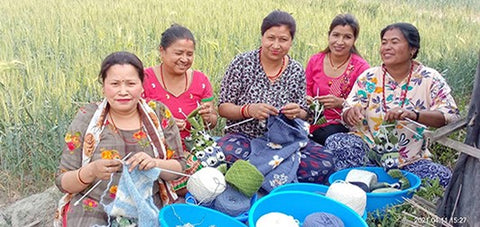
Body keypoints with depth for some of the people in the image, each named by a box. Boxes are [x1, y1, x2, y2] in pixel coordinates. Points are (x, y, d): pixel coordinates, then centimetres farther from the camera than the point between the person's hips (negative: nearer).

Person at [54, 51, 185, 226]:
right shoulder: (87, 118, -3)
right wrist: (91, 172, -20)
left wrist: (155, 164, -19)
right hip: (93, 210, 0)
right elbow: (62, 182, 0)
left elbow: (179, 167, 2)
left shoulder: (159, 114, -1)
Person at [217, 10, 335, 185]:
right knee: (229, 153, -37)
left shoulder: (296, 71, 3)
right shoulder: (242, 63, -4)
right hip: (244, 136, -2)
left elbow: (304, 115, 9)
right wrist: (249, 110, -23)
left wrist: (298, 113, -15)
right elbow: (223, 107, -3)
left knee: (324, 163, -22)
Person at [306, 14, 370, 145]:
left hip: (346, 126, -2)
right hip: (315, 125, 3)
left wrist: (340, 102, -24)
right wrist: (307, 100, -11)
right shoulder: (315, 61, 6)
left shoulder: (361, 67, -3)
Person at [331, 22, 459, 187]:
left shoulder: (430, 79, -1)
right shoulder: (369, 78, 2)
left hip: (411, 160, 0)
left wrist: (414, 115, -32)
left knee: (444, 177, -25)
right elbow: (347, 115, 1)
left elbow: (451, 116, -12)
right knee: (335, 142, -26)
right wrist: (352, 112, -26)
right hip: (369, 149, 0)